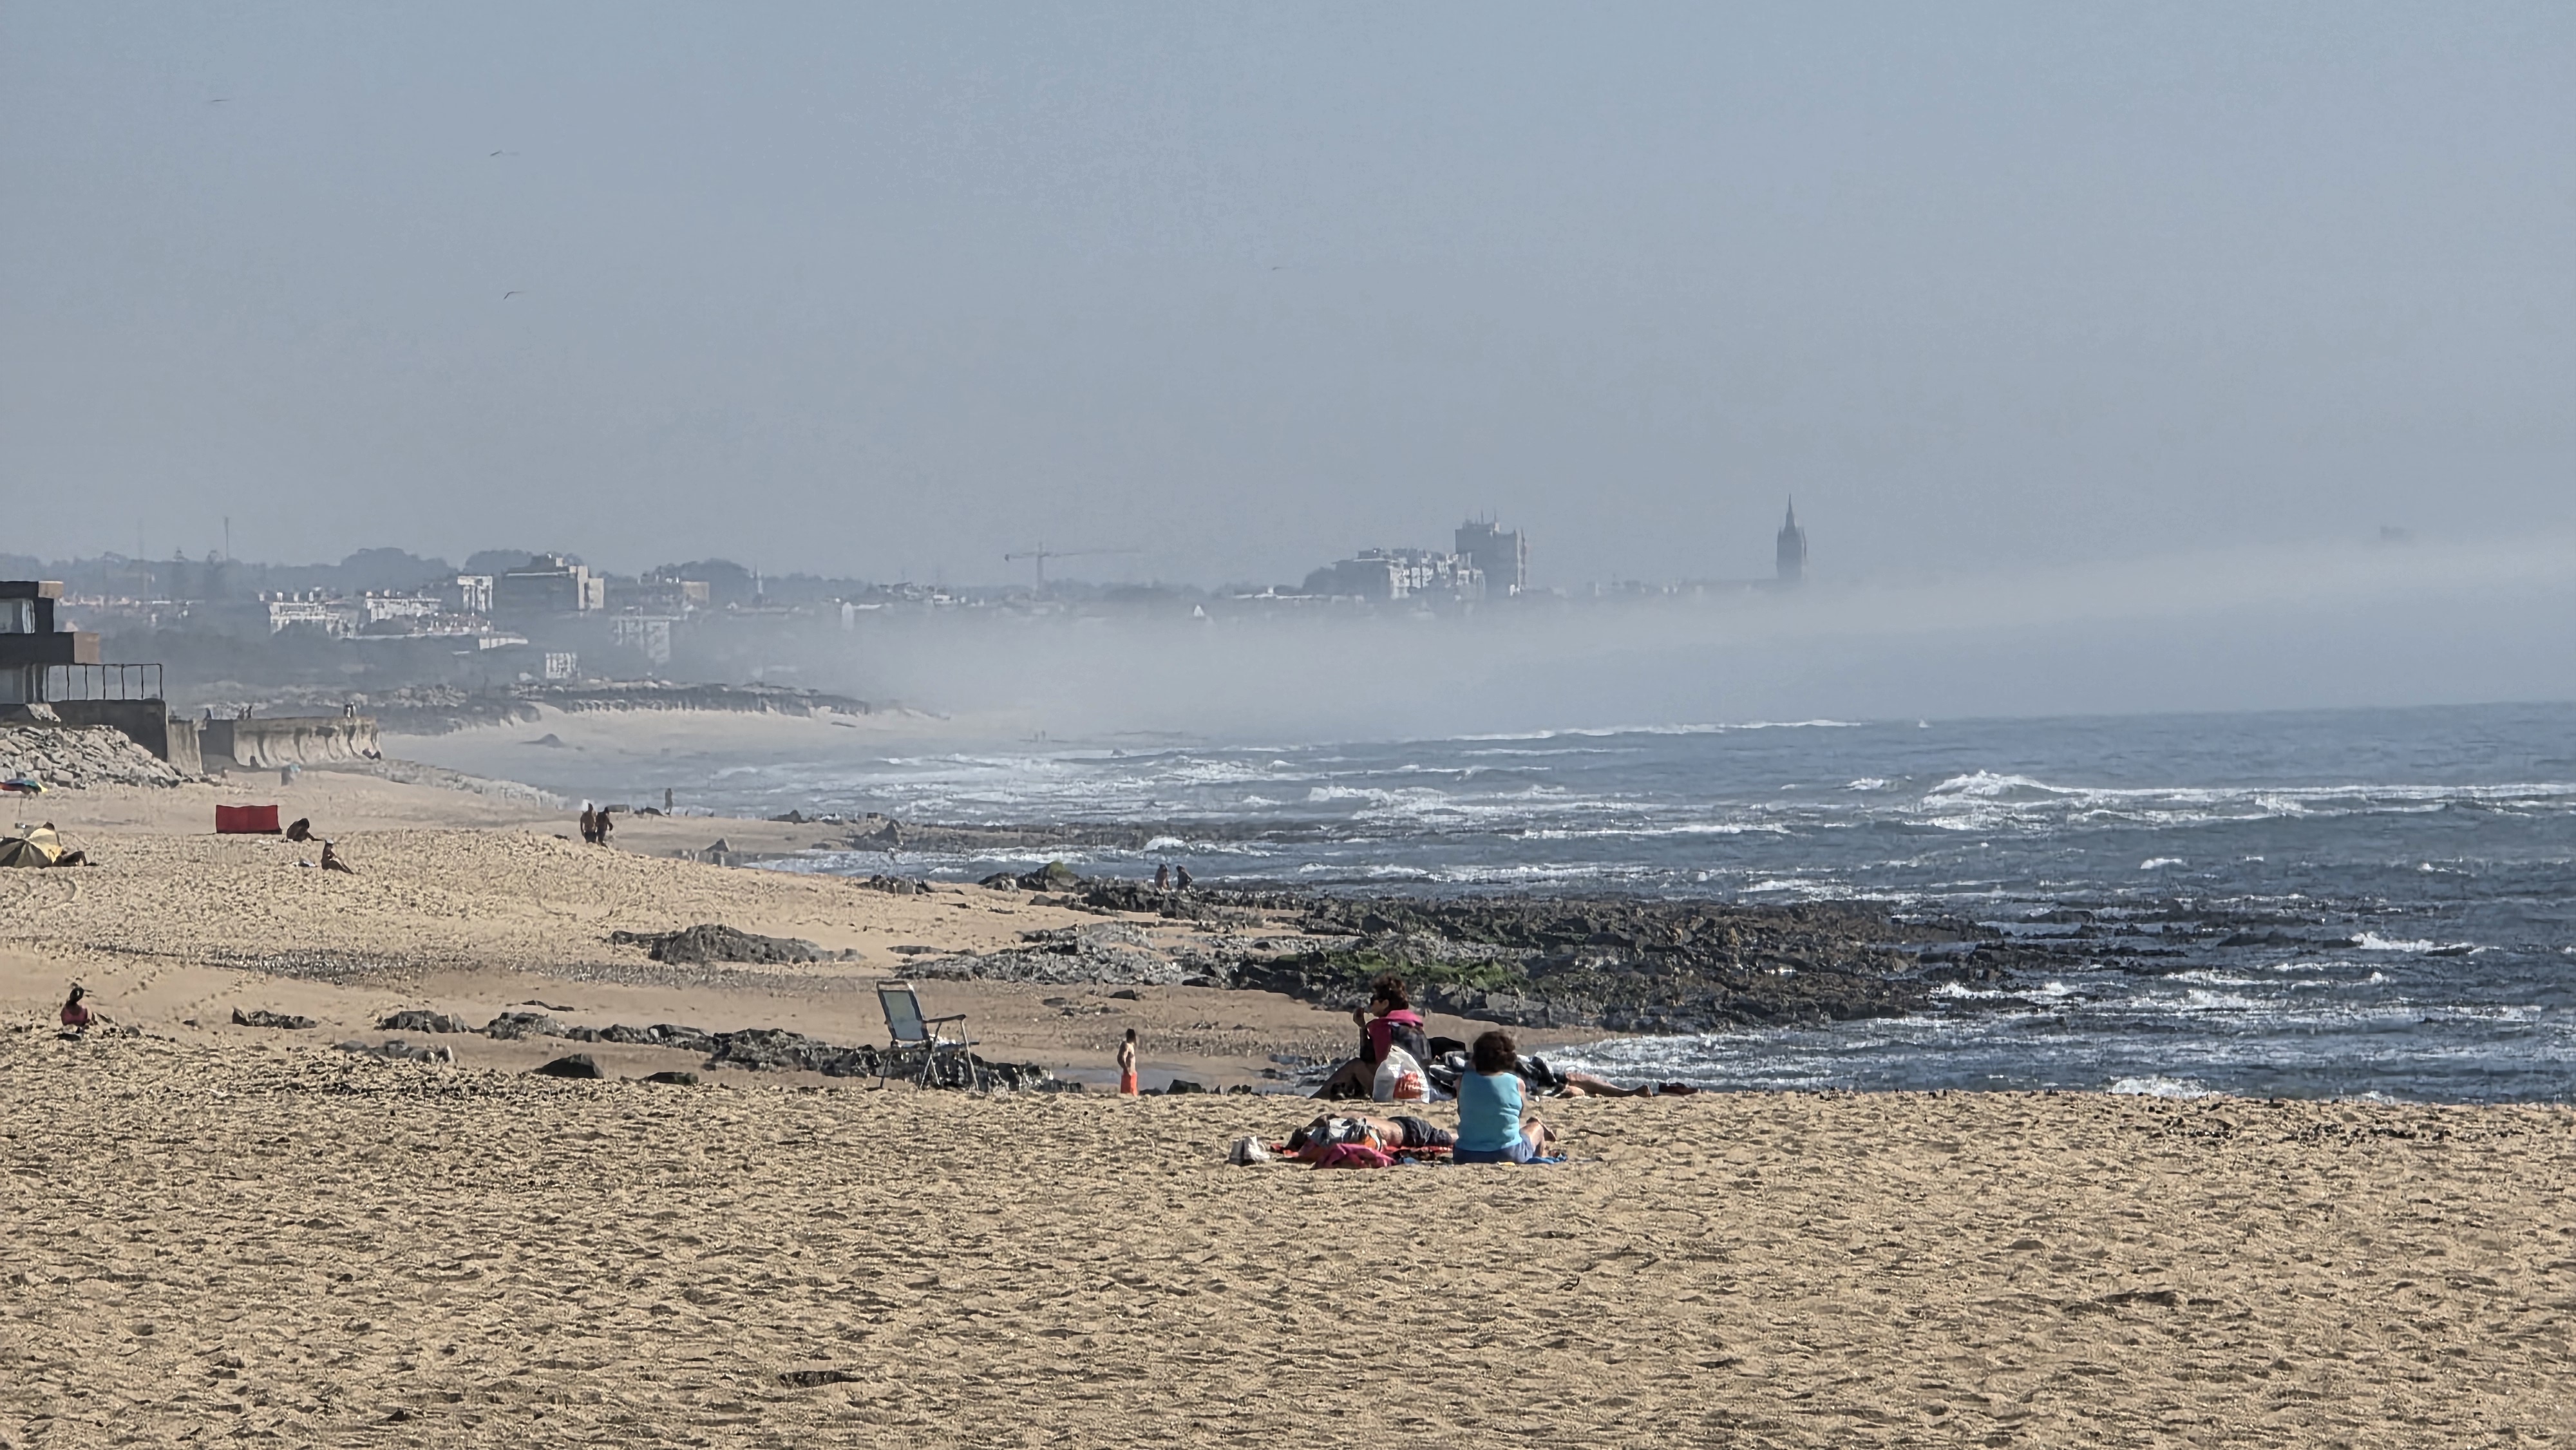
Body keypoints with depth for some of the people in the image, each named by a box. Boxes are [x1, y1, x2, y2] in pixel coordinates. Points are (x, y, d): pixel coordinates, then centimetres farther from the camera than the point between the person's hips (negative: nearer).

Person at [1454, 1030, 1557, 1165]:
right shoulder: (1516, 1083, -9)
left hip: (1465, 1156, 2)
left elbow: (1462, 1113, 8)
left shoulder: (1464, 1081, -5)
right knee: (1536, 1127, 31)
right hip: (1508, 1154, -2)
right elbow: (1518, 1114, 2)